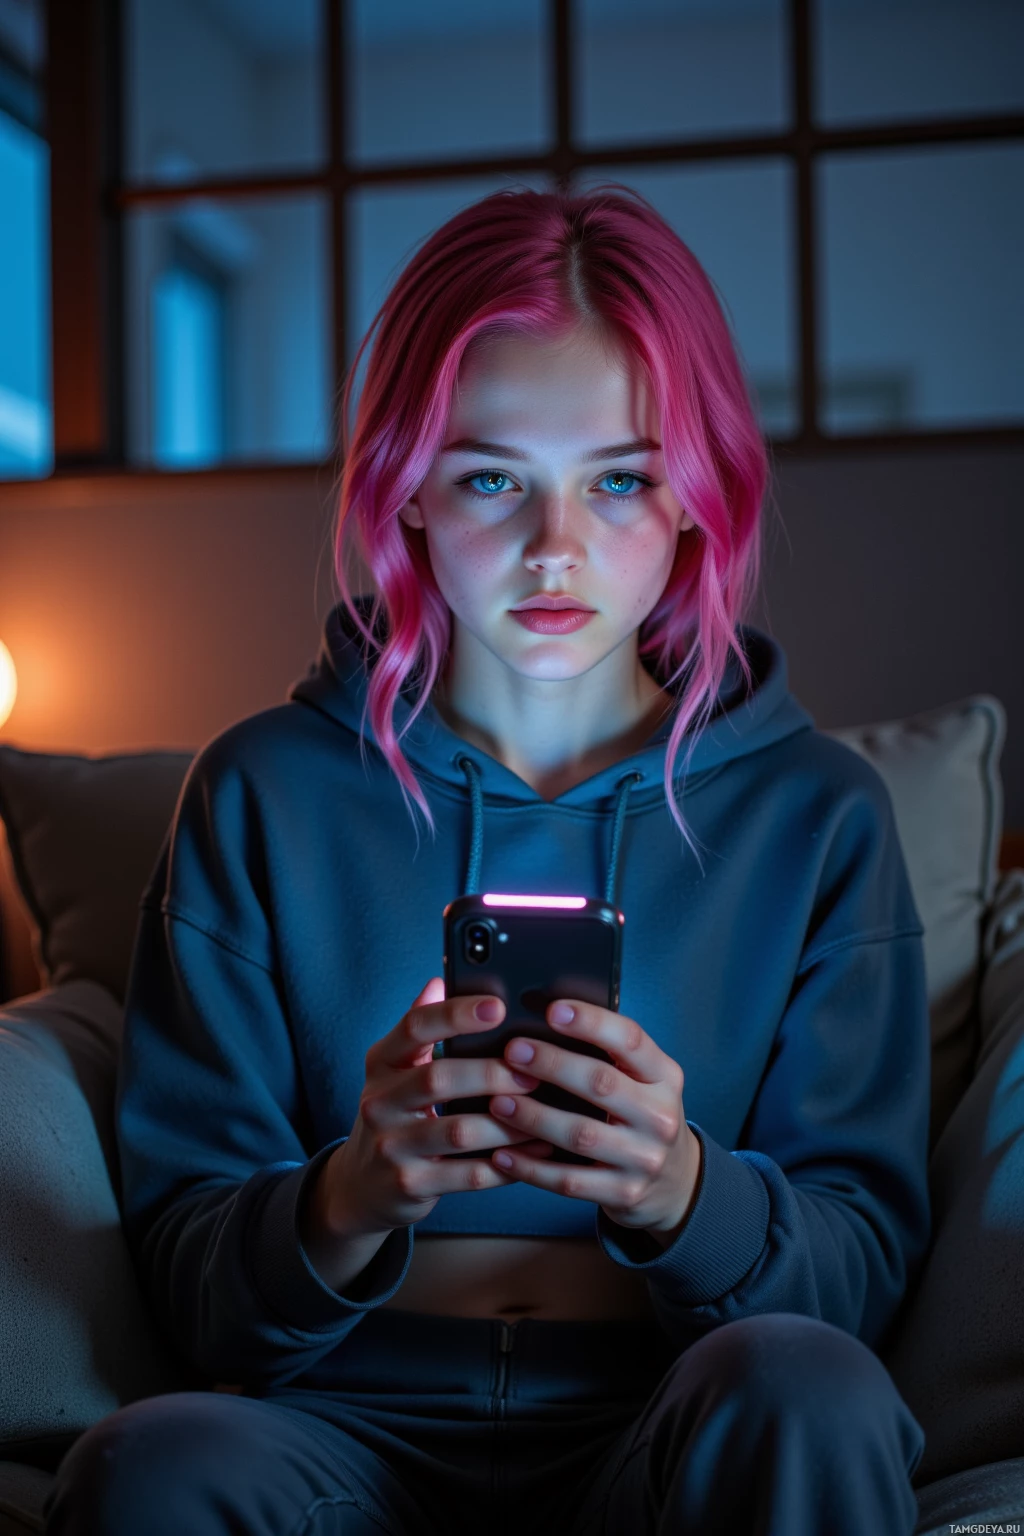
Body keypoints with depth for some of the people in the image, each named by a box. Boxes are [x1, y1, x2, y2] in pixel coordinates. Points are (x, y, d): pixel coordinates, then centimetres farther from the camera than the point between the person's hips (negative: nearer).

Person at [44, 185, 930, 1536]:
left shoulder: (819, 812, 5)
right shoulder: (262, 793, 4)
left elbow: (866, 1253, 2)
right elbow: (184, 1261, 2)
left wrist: (683, 1193, -20)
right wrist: (352, 1200, -22)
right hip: (350, 1427, 0)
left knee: (798, 1391, -32)